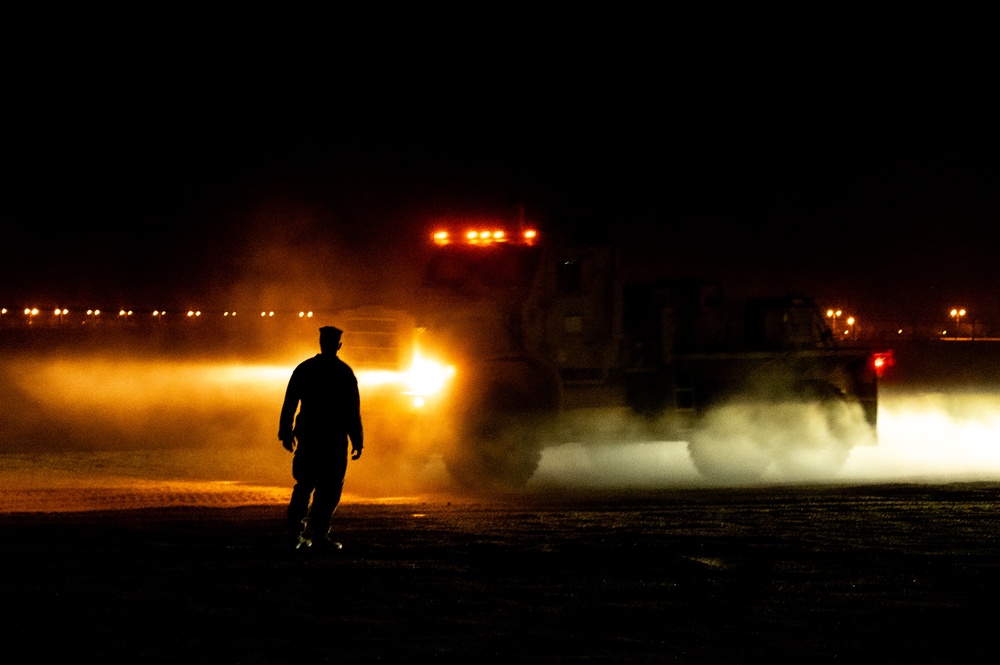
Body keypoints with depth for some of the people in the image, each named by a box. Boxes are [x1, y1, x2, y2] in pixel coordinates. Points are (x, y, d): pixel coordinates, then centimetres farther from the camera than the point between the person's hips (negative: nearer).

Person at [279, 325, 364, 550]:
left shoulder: (303, 369, 5)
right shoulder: (344, 372, -4)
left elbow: (289, 403, 6)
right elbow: (352, 410, -6)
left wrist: (286, 433, 14)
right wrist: (357, 440, -3)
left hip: (307, 436, 3)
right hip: (334, 438, -3)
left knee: (304, 484, 14)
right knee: (329, 488, 2)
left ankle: (296, 531, 5)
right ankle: (319, 534, -5)